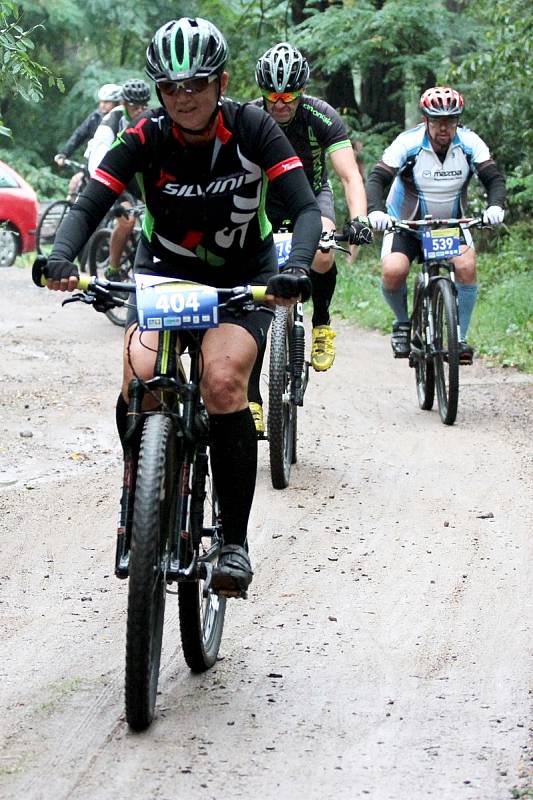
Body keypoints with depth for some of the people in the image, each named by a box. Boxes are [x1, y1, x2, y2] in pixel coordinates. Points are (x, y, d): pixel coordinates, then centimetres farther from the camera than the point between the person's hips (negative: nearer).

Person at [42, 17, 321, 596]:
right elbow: (89, 206, -22)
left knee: (223, 378, -28)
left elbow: (305, 207, -24)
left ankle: (234, 543, -19)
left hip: (244, 278, -1)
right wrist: (60, 259, -44)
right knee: (139, 382, -25)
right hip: (164, 274, 2)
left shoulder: (251, 129, -19)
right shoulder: (145, 137, -17)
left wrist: (296, 269, -44)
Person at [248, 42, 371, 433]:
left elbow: (350, 175, -31)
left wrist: (359, 218, -48)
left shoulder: (322, 117, -24)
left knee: (322, 256, -34)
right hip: (264, 201, 1)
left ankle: (322, 323, -3)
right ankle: (252, 398, -8)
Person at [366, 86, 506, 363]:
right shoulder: (408, 143, -20)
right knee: (393, 271, -26)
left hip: (451, 223, 2)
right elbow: (377, 178, -25)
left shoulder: (469, 143, -13)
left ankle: (459, 337, -12)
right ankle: (403, 323, 4)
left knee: (466, 266, -26)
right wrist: (375, 211, -44)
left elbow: (494, 178, -16)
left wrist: (495, 206, -38)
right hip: (406, 224, -2)